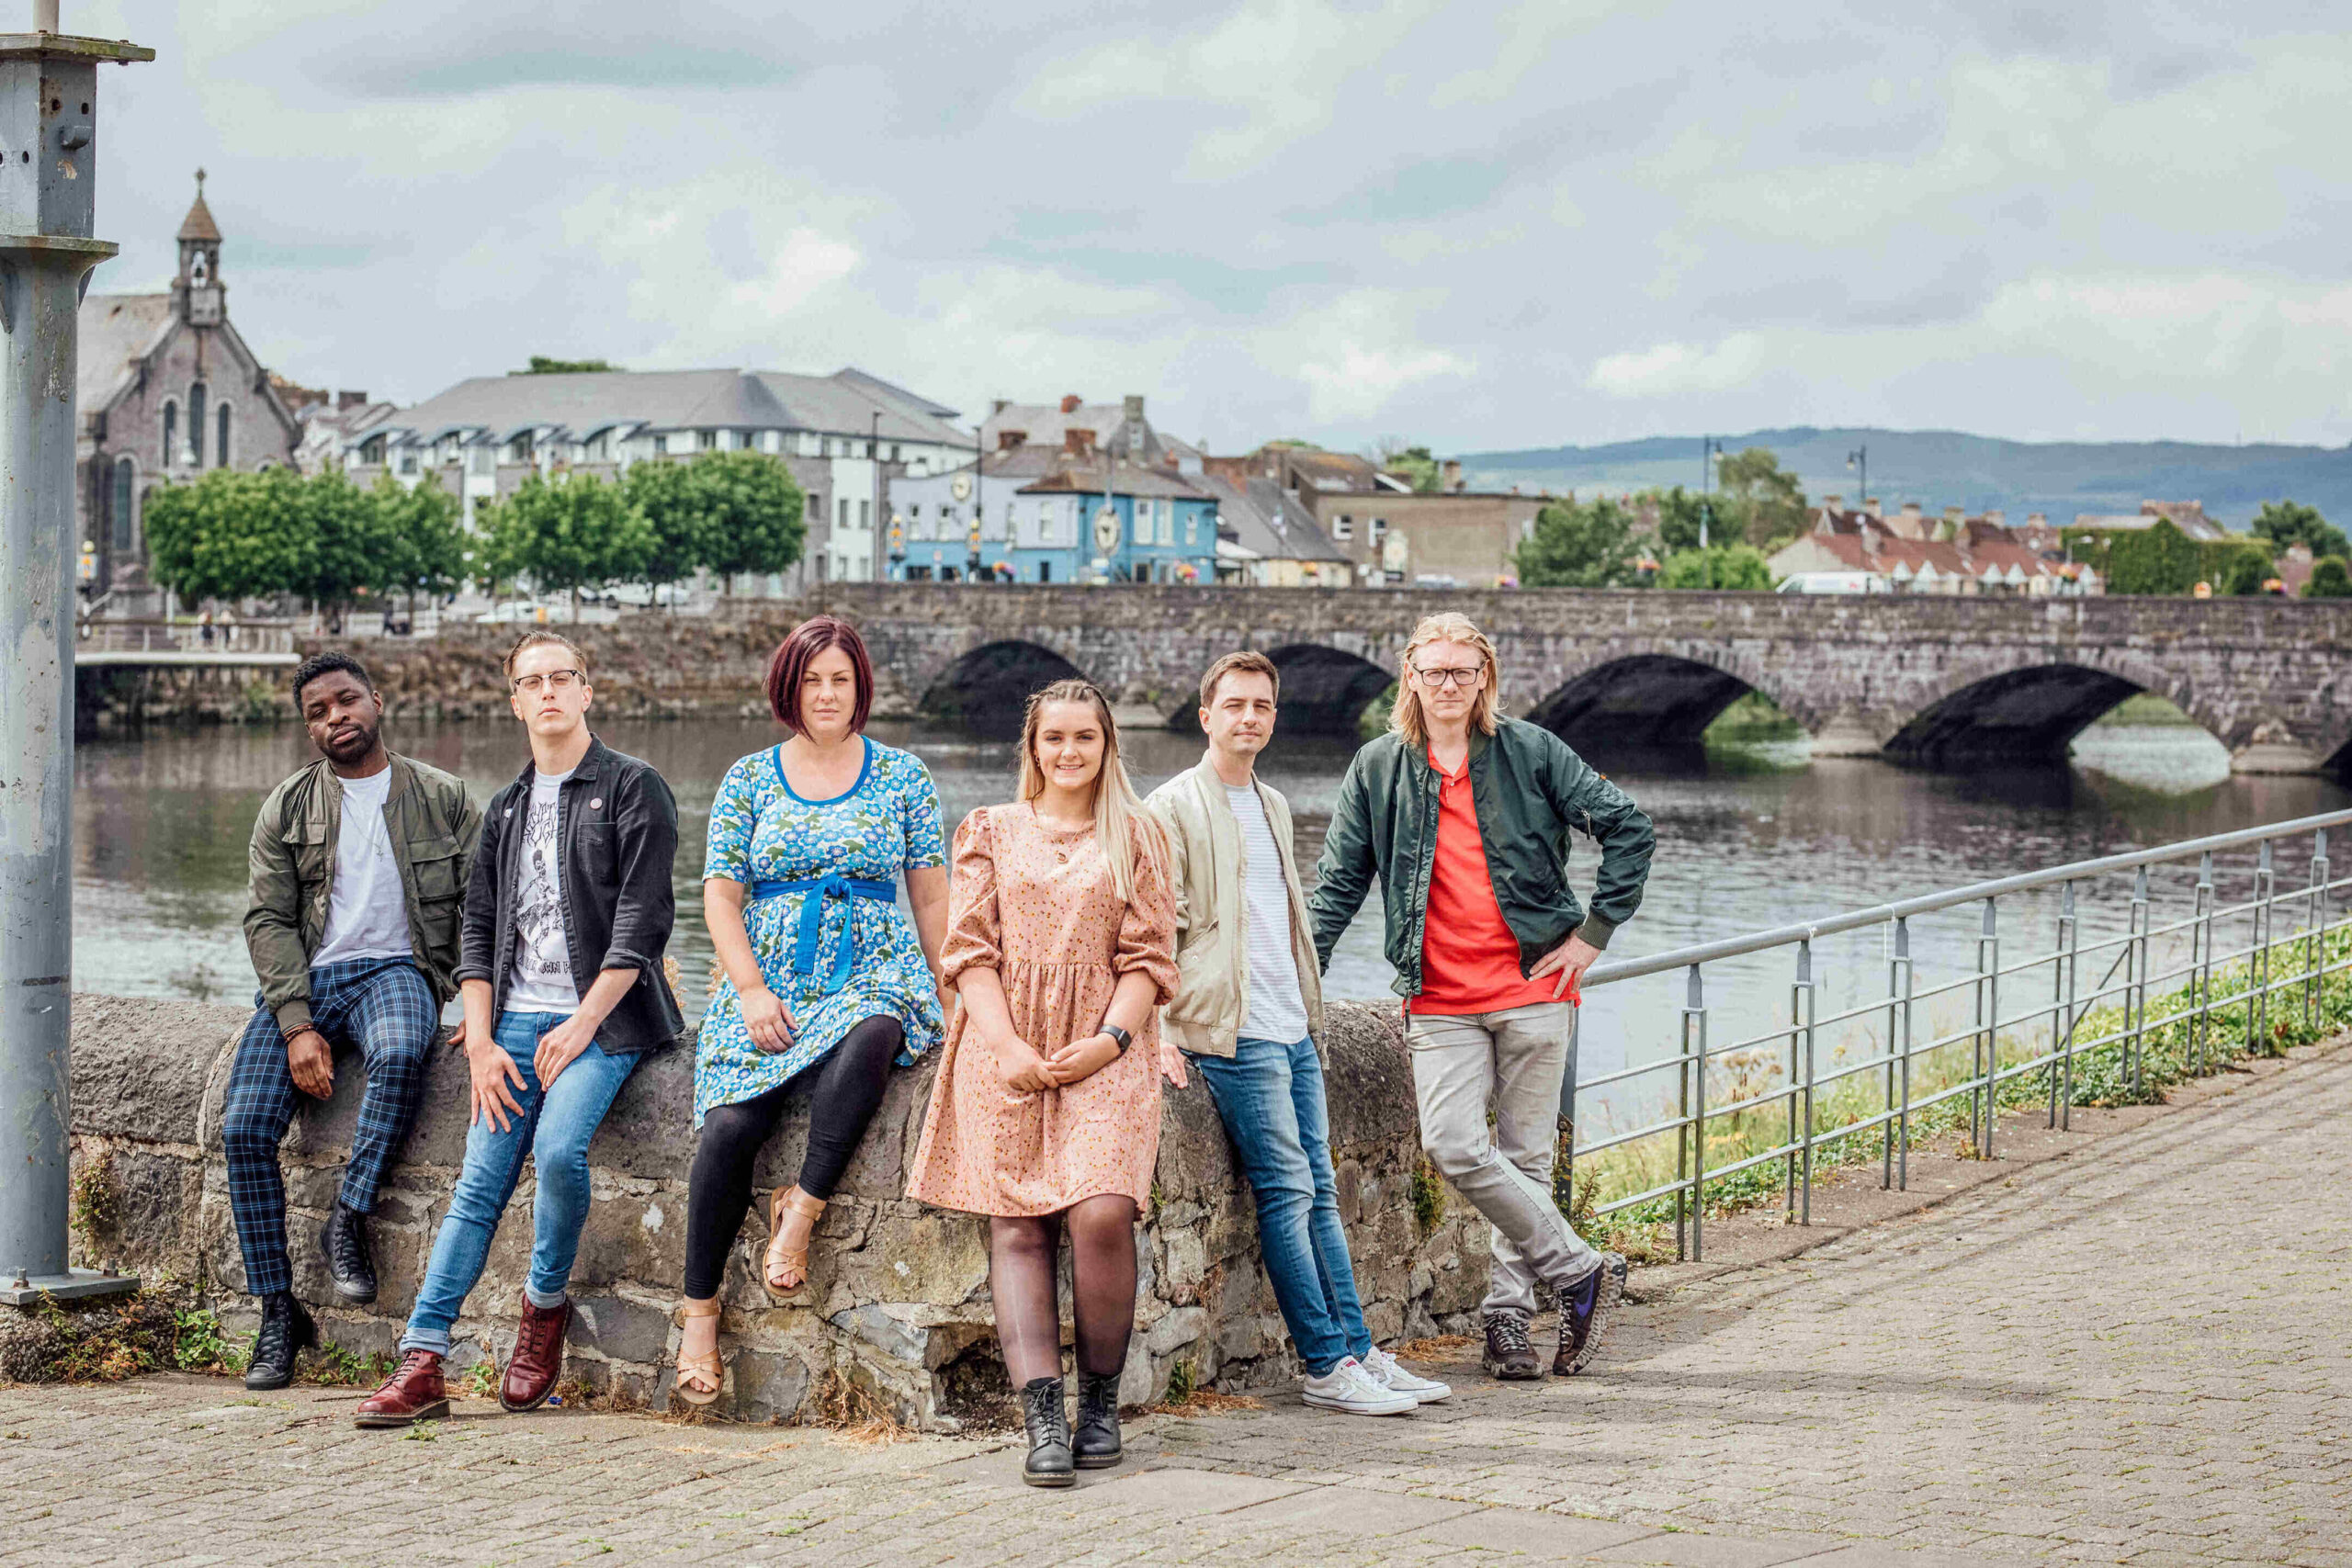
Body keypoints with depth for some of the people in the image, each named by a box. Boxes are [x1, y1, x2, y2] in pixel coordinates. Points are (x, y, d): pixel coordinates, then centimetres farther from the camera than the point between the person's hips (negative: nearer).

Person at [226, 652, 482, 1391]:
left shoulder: (441, 799, 8)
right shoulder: (287, 808, 10)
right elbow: (267, 920, 2)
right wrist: (297, 1026, -12)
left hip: (394, 969, -2)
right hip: (303, 978, 2)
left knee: (399, 1053, -39)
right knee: (244, 1128, -19)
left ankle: (347, 1220, -22)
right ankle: (279, 1315, -8)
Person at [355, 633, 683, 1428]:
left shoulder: (633, 788, 2)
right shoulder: (506, 809, 20)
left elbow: (643, 920, -7)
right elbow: (479, 930, 16)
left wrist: (583, 1023, -13)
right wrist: (481, 1043, 2)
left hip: (604, 1016, -5)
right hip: (518, 1017, 5)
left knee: (559, 1147, -27)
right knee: (480, 1180, -7)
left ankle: (546, 1304, -3)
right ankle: (422, 1362, -12)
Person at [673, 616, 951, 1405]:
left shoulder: (902, 776, 10)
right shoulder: (748, 779, 11)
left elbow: (930, 897, 10)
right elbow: (721, 896, 6)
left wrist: (946, 996, 2)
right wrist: (752, 990, -7)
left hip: (874, 974, -1)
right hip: (769, 981, 1)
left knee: (867, 1040, -40)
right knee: (732, 1125, -25)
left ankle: (801, 1208, -27)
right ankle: (700, 1311, -14)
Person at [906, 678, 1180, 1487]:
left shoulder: (1137, 836, 15)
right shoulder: (991, 831, 17)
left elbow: (1148, 957, 9)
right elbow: (970, 948, 8)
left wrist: (1108, 1040, -8)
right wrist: (1006, 1046, -7)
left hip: (1104, 1048, -1)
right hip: (1007, 1047, 1)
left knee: (1101, 1211, -21)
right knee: (1017, 1224, -13)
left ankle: (1101, 1402, -6)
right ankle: (1043, 1419, -19)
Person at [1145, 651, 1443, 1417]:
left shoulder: (1272, 804, 19)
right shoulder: (1175, 808, -5)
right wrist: (1157, 1028, -15)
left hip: (1293, 1031, 8)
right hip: (1234, 1035, -8)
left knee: (1319, 1193, 8)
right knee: (1288, 1193, -8)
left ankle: (1360, 1352, 11)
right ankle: (1326, 1366, -5)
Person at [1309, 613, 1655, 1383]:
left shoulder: (1529, 751, 1)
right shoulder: (1378, 768, 7)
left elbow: (1628, 827, 4)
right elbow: (1339, 881, 11)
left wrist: (1595, 930, -1)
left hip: (1533, 983, -1)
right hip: (1440, 998, 1)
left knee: (1525, 1154, 2)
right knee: (1453, 1147, -14)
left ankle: (1508, 1313, 13)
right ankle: (1578, 1272, -1)